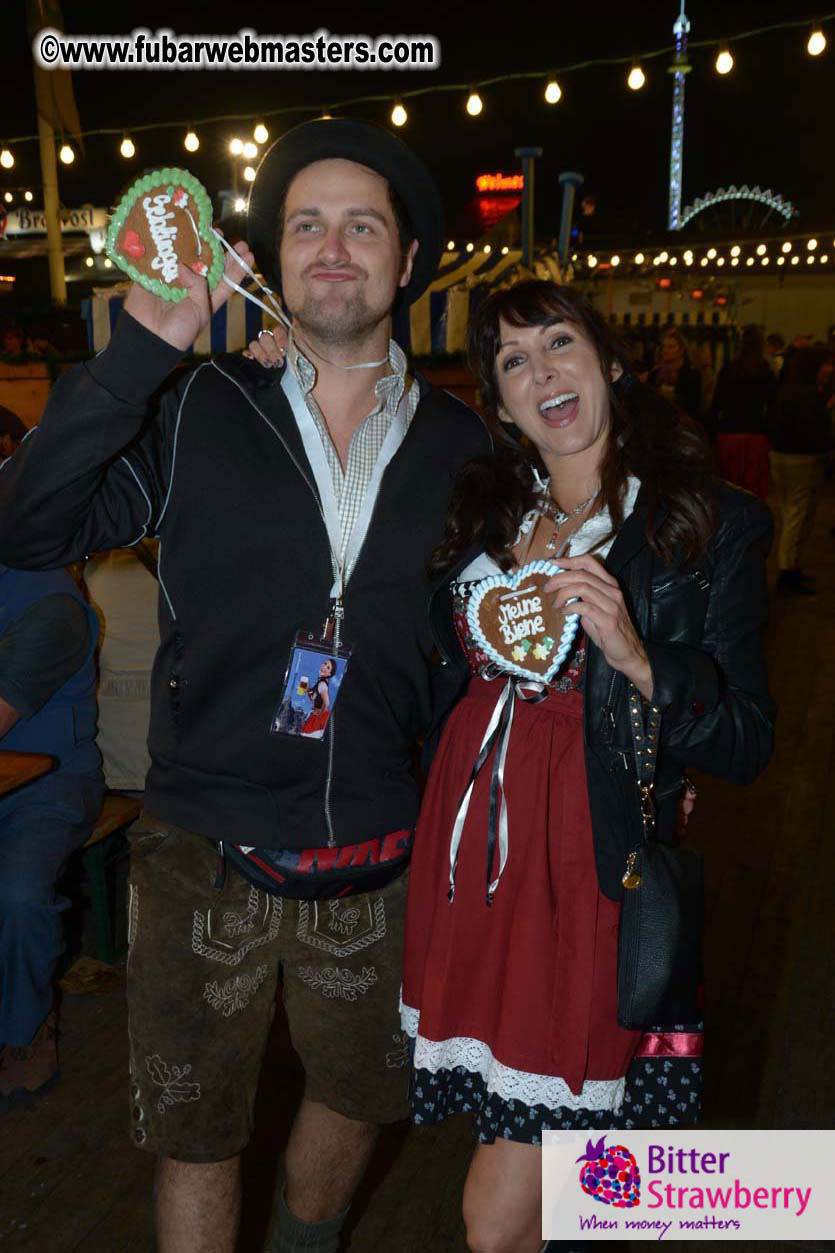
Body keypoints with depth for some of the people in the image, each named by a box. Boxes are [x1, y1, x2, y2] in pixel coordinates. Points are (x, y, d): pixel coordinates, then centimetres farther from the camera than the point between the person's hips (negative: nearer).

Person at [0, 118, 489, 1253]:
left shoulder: (460, 444, 1)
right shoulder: (198, 412, -5)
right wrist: (141, 349, -23)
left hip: (375, 860, 3)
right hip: (208, 851, -2)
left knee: (355, 1100, 25)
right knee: (197, 1133, 15)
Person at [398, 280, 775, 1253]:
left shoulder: (710, 526, -5)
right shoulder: (483, 511, 8)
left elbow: (746, 746, -7)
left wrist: (639, 660, -25)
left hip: (589, 874, -4)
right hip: (468, 849, 5)